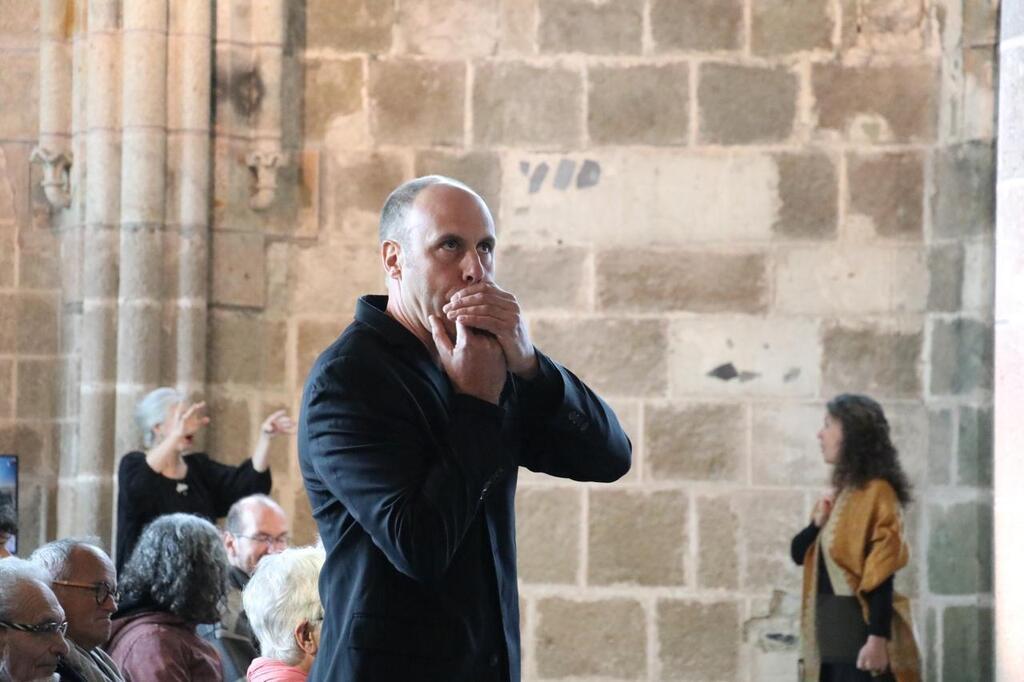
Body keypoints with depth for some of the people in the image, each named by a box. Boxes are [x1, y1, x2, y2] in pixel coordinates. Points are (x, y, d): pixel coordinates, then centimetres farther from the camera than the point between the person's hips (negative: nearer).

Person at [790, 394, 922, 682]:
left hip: (860, 628, -9)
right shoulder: (840, 493, 17)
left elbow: (881, 576, -18)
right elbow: (798, 553, 17)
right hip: (832, 628, 9)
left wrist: (878, 638, -23)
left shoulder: (876, 493, -11)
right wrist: (817, 524, -3)